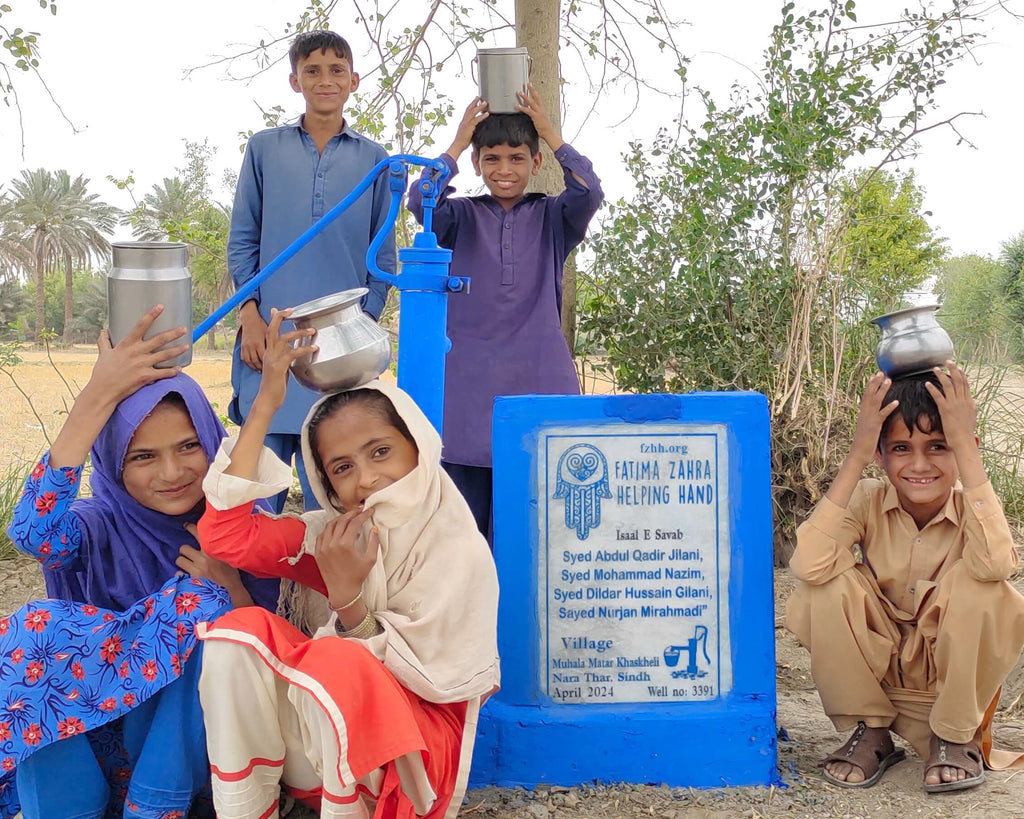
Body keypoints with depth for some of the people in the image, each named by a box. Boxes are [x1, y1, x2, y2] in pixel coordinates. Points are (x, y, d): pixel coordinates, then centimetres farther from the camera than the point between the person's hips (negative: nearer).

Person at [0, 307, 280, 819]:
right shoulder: (102, 529, -8)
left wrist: (232, 591, -24)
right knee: (42, 626, -25)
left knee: (202, 605, -25)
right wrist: (97, 397, -36)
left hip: (196, 741, 0)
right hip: (93, 741, 0)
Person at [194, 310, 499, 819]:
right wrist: (265, 406, -16)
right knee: (240, 630, -20)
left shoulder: (459, 552, -15)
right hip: (323, 737, 5)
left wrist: (347, 598, -27)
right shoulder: (334, 534, -2)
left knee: (337, 662, -35)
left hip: (416, 750, -5)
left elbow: (416, 677, -15)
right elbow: (225, 536, -16)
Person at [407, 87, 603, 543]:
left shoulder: (551, 218, 11)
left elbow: (588, 194, -9)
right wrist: (458, 142, -3)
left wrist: (551, 134, -5)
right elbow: (420, 201, -11)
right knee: (464, 508, 1)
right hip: (468, 380, 0)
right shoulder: (461, 218, 10)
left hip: (538, 377, 0)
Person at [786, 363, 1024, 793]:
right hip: (876, 675, 1)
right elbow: (807, 566, -34)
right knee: (827, 585, -26)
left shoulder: (974, 505, -15)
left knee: (978, 581, -29)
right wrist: (856, 454, -32)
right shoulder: (868, 500, -13)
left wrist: (965, 444, -38)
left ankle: (956, 737, -5)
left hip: (952, 682, -1)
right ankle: (870, 731, -3)